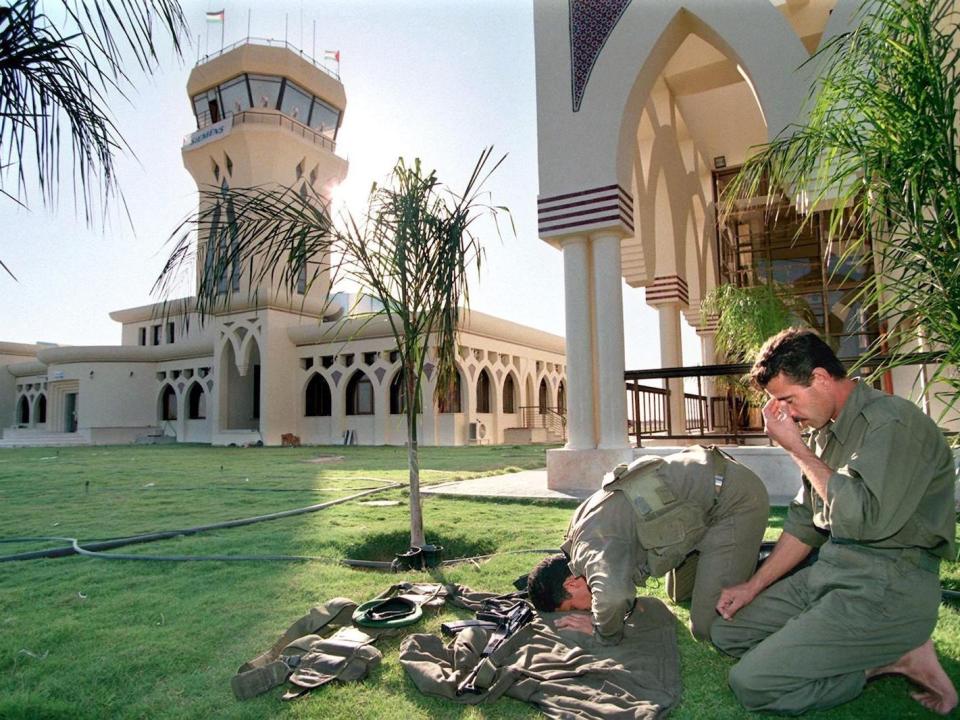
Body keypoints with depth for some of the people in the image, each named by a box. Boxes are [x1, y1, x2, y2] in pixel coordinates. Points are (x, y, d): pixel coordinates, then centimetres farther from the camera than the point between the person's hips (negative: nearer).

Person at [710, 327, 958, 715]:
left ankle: (895, 658, -2)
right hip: (829, 573, 10)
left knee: (751, 683, -17)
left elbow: (864, 519, -30)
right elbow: (804, 523, 17)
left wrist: (797, 448, -18)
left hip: (887, 587, -9)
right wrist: (753, 586, 12)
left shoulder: (893, 422, -17)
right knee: (728, 631, 8)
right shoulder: (825, 432, 11)